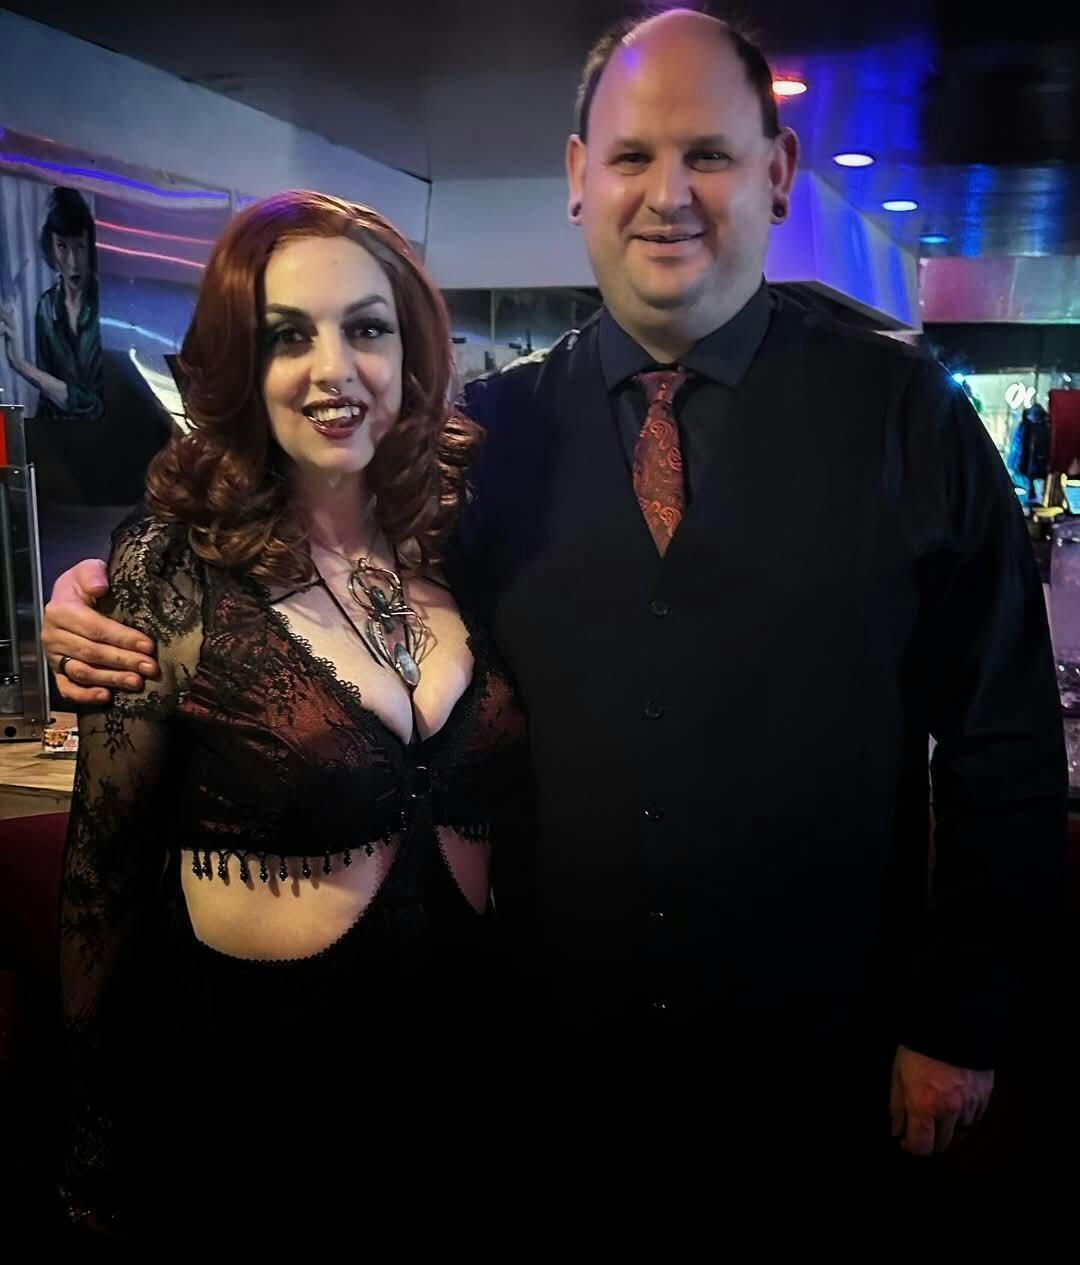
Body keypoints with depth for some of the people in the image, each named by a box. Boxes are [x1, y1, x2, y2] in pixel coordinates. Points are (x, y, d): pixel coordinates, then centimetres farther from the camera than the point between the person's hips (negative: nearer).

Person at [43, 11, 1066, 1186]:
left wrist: (958, 1026, -4)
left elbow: (1004, 748, -4)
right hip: (566, 1049, 2)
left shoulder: (906, 415, -6)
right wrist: (117, 608, -10)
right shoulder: (494, 427, -1)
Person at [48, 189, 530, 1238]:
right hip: (248, 1064, -3)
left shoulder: (457, 543, -3)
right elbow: (104, 861, -6)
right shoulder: (175, 568, -13)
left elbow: (497, 805, 6)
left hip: (459, 1045, 4)